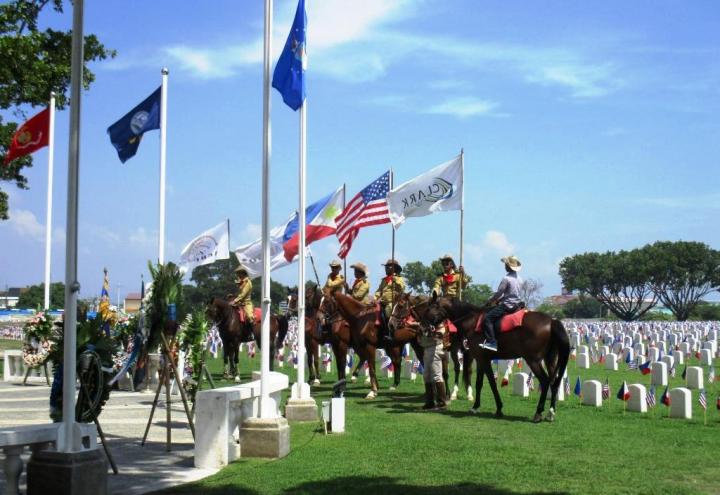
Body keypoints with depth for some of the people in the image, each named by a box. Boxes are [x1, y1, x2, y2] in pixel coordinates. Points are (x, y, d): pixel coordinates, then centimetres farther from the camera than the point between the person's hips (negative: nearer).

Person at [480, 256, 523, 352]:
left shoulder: (506, 279, -16)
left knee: (488, 318, -12)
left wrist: (490, 301, 5)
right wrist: (499, 300, 22)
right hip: (517, 304, 10)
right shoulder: (519, 279, 10)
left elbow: (498, 293, -12)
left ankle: (491, 342, -21)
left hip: (507, 305, -10)